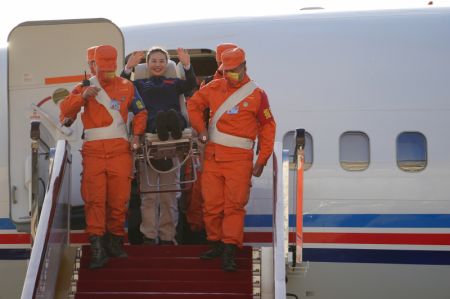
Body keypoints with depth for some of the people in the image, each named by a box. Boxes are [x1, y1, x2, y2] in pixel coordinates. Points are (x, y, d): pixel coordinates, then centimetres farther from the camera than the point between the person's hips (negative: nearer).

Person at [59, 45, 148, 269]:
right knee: (94, 199, -9)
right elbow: (65, 110, -5)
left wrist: (137, 134, 9)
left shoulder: (126, 87, 11)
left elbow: (140, 112, 22)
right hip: (93, 151, -1)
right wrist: (82, 96, -21)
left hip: (120, 149, 1)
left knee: (119, 199, 2)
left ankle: (115, 241, 18)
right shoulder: (85, 86, 8)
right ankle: (97, 247, -10)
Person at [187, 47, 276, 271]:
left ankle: (229, 251, -7)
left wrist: (262, 160, 0)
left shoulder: (257, 94, 0)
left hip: (239, 158, -3)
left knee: (234, 205, -7)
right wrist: (201, 129, 11)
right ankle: (216, 244, 20)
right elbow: (193, 104, 23)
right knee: (212, 203, 6)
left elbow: (267, 127, 4)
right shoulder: (214, 88, 8)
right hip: (213, 155, 4)